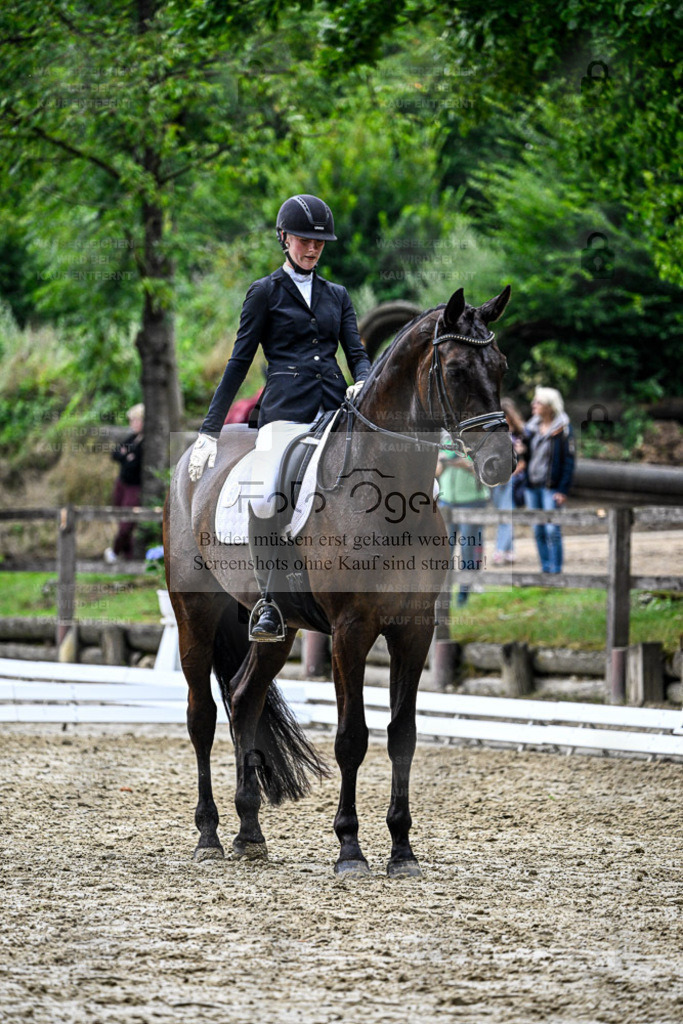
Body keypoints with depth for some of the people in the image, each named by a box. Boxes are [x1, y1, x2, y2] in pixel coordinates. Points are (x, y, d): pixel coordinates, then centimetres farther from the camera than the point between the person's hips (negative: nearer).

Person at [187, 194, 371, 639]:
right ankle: (271, 602, -16)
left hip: (334, 410, 4)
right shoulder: (265, 292, 10)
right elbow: (240, 362, 8)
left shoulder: (337, 296, 21)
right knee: (262, 500, -26)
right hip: (286, 411, -4)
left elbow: (357, 352, 15)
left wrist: (363, 383, -11)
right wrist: (211, 430, 4)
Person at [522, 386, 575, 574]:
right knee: (538, 530, 8)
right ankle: (545, 568, 15)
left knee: (552, 529, -8)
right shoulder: (532, 427, 9)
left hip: (551, 486, -6)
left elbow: (569, 461, -7)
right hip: (532, 486, 6)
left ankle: (556, 570, -2)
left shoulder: (562, 429, -8)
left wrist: (563, 490, -12)